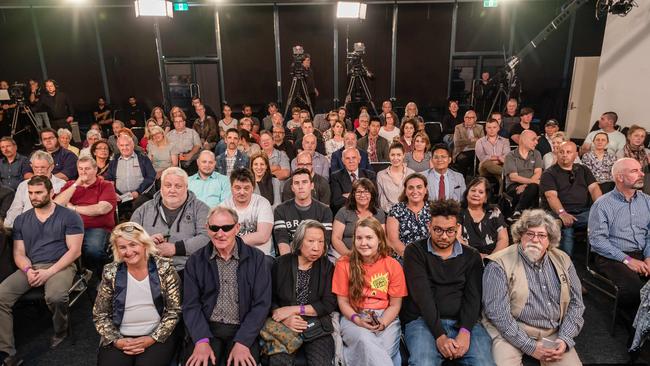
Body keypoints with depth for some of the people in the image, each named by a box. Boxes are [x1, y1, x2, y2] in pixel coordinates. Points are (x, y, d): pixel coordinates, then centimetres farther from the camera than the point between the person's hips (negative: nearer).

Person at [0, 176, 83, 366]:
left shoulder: (69, 217, -1)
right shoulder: (21, 220, 15)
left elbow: (75, 250, -7)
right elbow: (19, 253, 12)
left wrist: (49, 272, -17)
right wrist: (28, 270, -10)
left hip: (60, 266, -5)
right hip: (30, 267, 5)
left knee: (55, 297, -34)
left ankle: (61, 331, -1)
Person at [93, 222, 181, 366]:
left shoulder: (164, 268, -8)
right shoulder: (111, 273, -3)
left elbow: (174, 311, -6)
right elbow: (99, 315, 4)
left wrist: (152, 339, -14)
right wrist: (116, 341, -9)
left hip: (158, 336, -1)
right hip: (120, 337, 2)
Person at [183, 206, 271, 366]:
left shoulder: (257, 258, -2)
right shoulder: (196, 261, 4)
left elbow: (261, 304, -6)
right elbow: (191, 305, 0)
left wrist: (242, 342, -16)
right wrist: (202, 341, -15)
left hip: (243, 331, -1)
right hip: (206, 330, 1)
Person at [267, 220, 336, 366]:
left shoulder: (327, 266, 5)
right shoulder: (281, 264, 3)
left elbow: (329, 304, -2)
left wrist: (294, 309, -9)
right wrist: (285, 318, -15)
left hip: (317, 327, 1)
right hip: (285, 326, 0)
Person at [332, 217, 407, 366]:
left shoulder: (393, 265, -2)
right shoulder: (344, 264, -2)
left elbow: (395, 305, 2)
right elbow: (343, 301, 2)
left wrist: (381, 323, -16)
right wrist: (357, 320, -16)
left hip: (386, 318, 1)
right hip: (353, 317, 0)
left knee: (384, 352, -29)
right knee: (364, 340, -34)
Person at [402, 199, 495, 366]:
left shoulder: (471, 256, 12)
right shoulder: (415, 251, 2)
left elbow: (473, 297, 1)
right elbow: (422, 295, -9)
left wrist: (465, 332, -17)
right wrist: (440, 336, -19)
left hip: (464, 322, 3)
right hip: (424, 320, -2)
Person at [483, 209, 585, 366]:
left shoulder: (562, 260, 7)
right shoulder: (499, 265, -12)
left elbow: (575, 303, 9)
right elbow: (497, 312, -15)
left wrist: (564, 340, -4)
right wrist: (530, 347, -17)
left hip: (554, 333, 5)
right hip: (512, 332, -5)